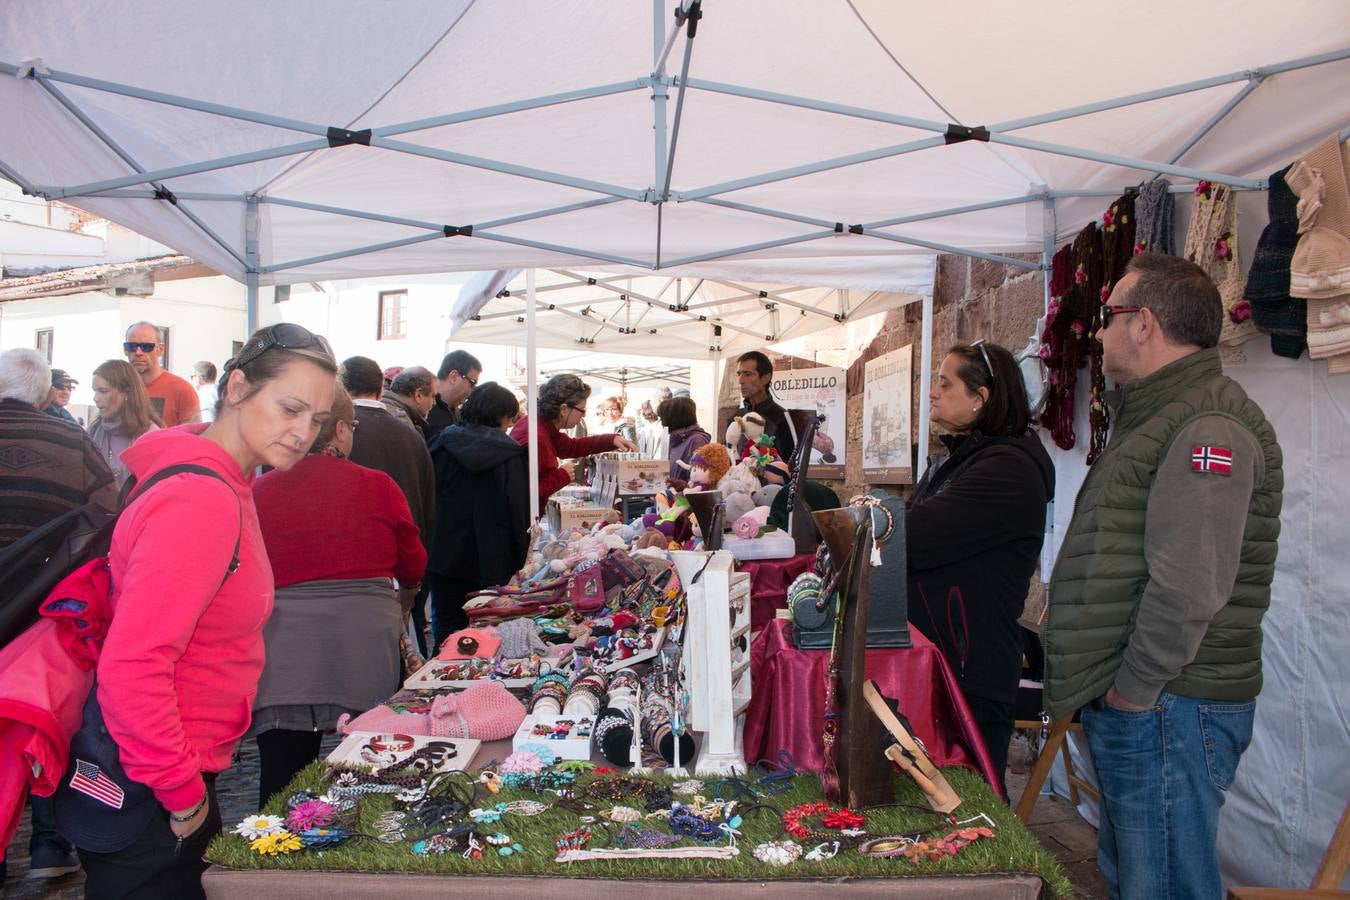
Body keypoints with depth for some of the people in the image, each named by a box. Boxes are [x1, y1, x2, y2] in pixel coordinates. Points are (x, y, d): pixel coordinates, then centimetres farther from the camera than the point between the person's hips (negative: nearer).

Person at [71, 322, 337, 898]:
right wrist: (184, 795, -18)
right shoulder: (201, 500, -25)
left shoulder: (226, 484, 6)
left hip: (176, 778, 9)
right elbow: (131, 667, -30)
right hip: (147, 806, -9)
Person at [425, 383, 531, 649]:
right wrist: (519, 559, -1)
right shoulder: (509, 453, -7)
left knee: (448, 634, 10)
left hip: (445, 556, 2)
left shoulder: (442, 445, 1)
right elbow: (520, 509, -9)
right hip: (492, 564, -2)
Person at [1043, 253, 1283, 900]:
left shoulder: (1207, 428, -17)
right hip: (1131, 703, 10)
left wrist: (1134, 690, -16)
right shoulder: (1157, 418, 18)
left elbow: (1189, 588, -26)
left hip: (1167, 707, -10)